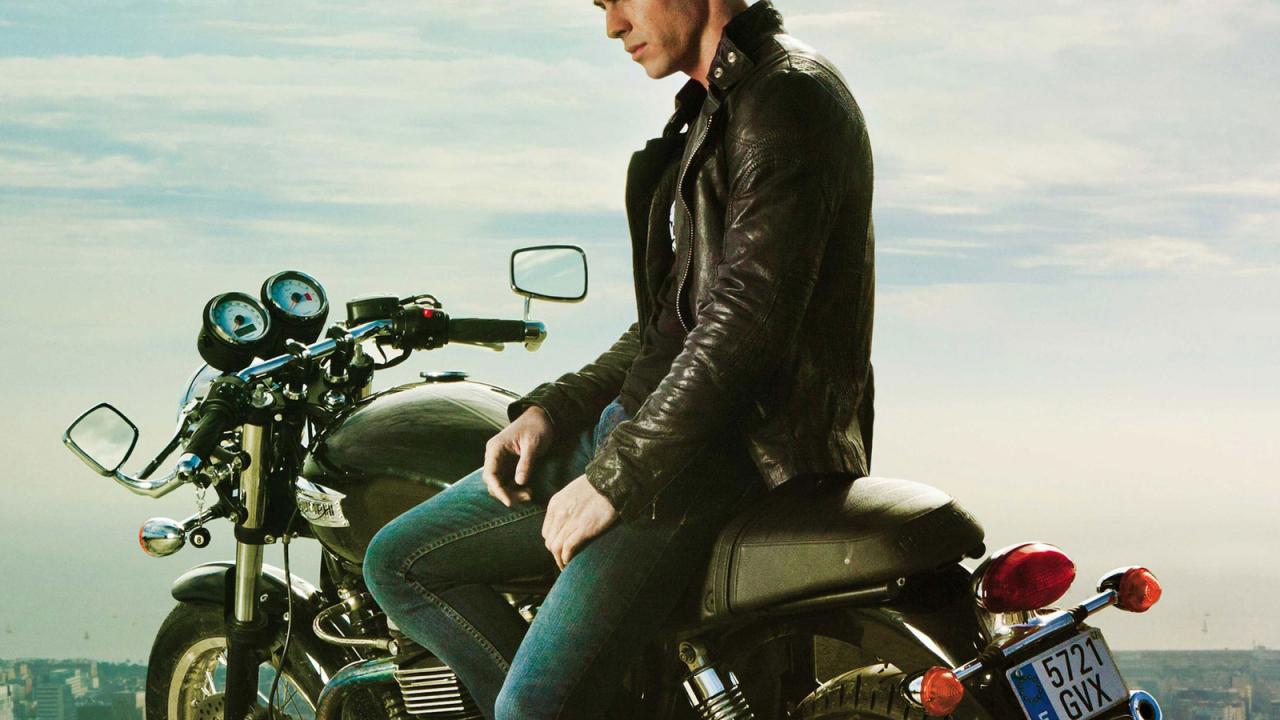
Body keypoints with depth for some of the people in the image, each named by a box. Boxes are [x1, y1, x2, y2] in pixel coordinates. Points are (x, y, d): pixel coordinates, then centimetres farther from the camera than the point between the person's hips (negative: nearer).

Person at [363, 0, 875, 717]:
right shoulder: (715, 107, 20)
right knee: (401, 562, 7)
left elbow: (749, 317, -21)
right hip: (650, 420, 11)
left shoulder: (790, 95, -12)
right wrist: (553, 409, 11)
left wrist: (617, 476, -19)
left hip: (742, 440, -11)